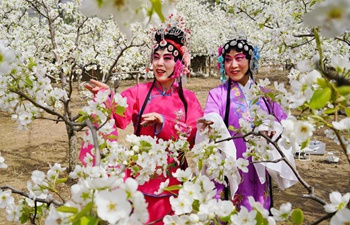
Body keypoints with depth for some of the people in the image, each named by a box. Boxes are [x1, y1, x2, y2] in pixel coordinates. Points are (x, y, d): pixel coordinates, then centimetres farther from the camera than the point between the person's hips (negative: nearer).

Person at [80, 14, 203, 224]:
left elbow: (193, 137, -8)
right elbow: (121, 118, -20)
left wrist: (162, 123, -22)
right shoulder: (139, 92, -2)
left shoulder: (188, 99, 2)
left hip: (170, 177, 1)